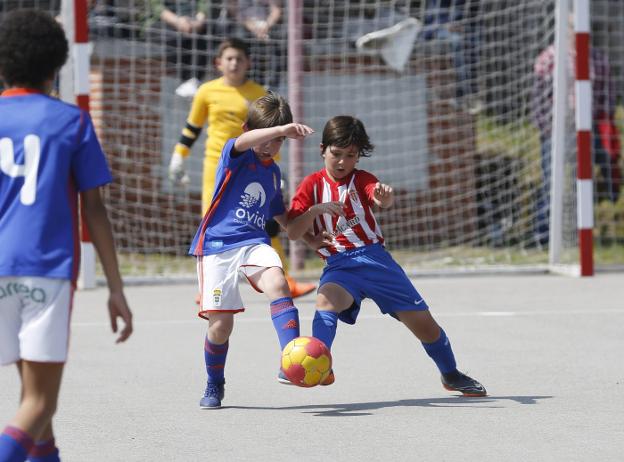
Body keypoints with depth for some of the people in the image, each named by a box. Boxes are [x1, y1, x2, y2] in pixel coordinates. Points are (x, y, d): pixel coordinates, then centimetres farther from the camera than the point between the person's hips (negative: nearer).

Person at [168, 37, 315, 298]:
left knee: (268, 225, -3)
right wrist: (179, 157, 12)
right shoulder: (207, 92, 1)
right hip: (217, 165, 0)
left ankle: (285, 284, 1)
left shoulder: (258, 94, 1)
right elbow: (192, 127, 12)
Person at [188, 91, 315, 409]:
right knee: (220, 324, -6)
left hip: (253, 243, 4)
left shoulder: (273, 171, 18)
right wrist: (282, 128, -43)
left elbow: (281, 216, 33)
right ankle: (214, 386, 21)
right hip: (217, 245, -4)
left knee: (277, 284, -29)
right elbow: (245, 141, -27)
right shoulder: (235, 154, -1)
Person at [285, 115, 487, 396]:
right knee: (326, 298, -36)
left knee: (422, 321, 3)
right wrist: (316, 209, -21)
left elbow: (380, 199, -19)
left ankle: (451, 375, 25)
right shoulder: (312, 185, 5)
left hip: (374, 257, 1)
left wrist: (385, 197, -44)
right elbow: (293, 233, -3)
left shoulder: (362, 180, 6)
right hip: (339, 265, -1)